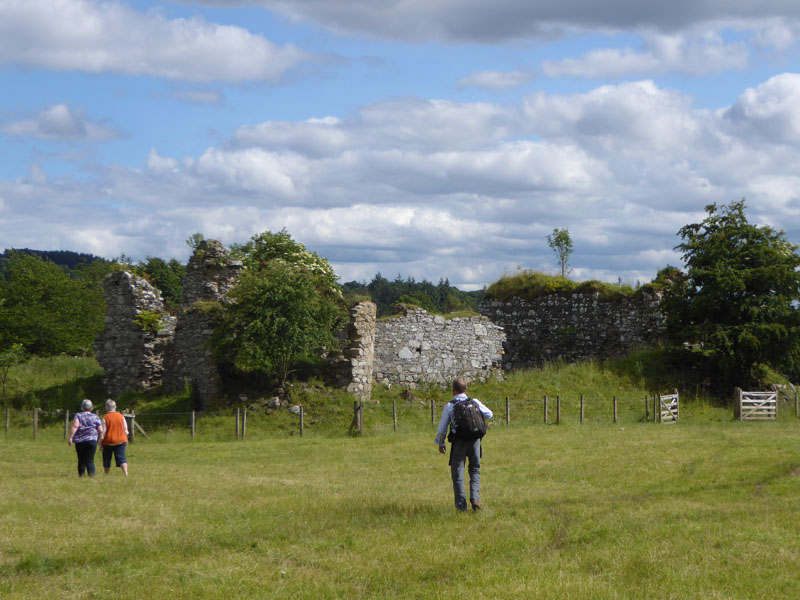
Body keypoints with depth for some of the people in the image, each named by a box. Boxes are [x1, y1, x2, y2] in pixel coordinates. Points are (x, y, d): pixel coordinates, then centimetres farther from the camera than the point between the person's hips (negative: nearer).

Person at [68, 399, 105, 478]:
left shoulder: (78, 415, 4)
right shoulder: (95, 417, 7)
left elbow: (75, 426, -11)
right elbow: (100, 431, 5)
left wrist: (70, 437, -13)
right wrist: (99, 438, 23)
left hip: (79, 441, 1)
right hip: (92, 441, 0)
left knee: (81, 460, 12)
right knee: (90, 460, -4)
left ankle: (81, 476, 16)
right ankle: (91, 475, -18)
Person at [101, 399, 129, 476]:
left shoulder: (105, 418, -8)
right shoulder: (121, 416, 2)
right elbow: (126, 430, 5)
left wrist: (101, 444, -2)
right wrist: (126, 441, 16)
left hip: (108, 442, -2)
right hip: (121, 441, 2)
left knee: (107, 459, 12)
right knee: (121, 457, -3)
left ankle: (106, 475, 23)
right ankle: (126, 473, -21)